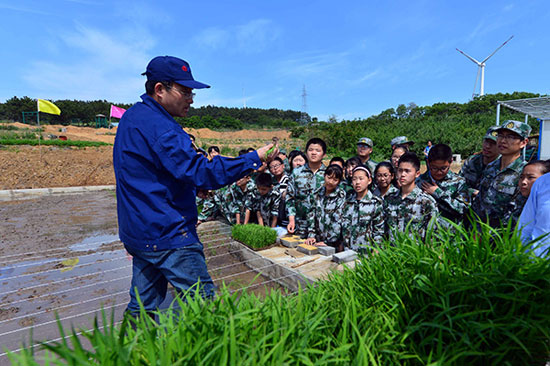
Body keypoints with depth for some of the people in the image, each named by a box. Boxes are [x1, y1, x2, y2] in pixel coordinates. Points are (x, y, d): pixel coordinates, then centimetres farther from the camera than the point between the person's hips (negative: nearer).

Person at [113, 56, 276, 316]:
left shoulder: (134, 117, 15)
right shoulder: (157, 126, -19)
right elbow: (198, 171, -27)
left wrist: (197, 185, 10)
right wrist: (254, 159, -24)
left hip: (138, 232, 10)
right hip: (166, 234, -10)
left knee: (143, 307, 19)